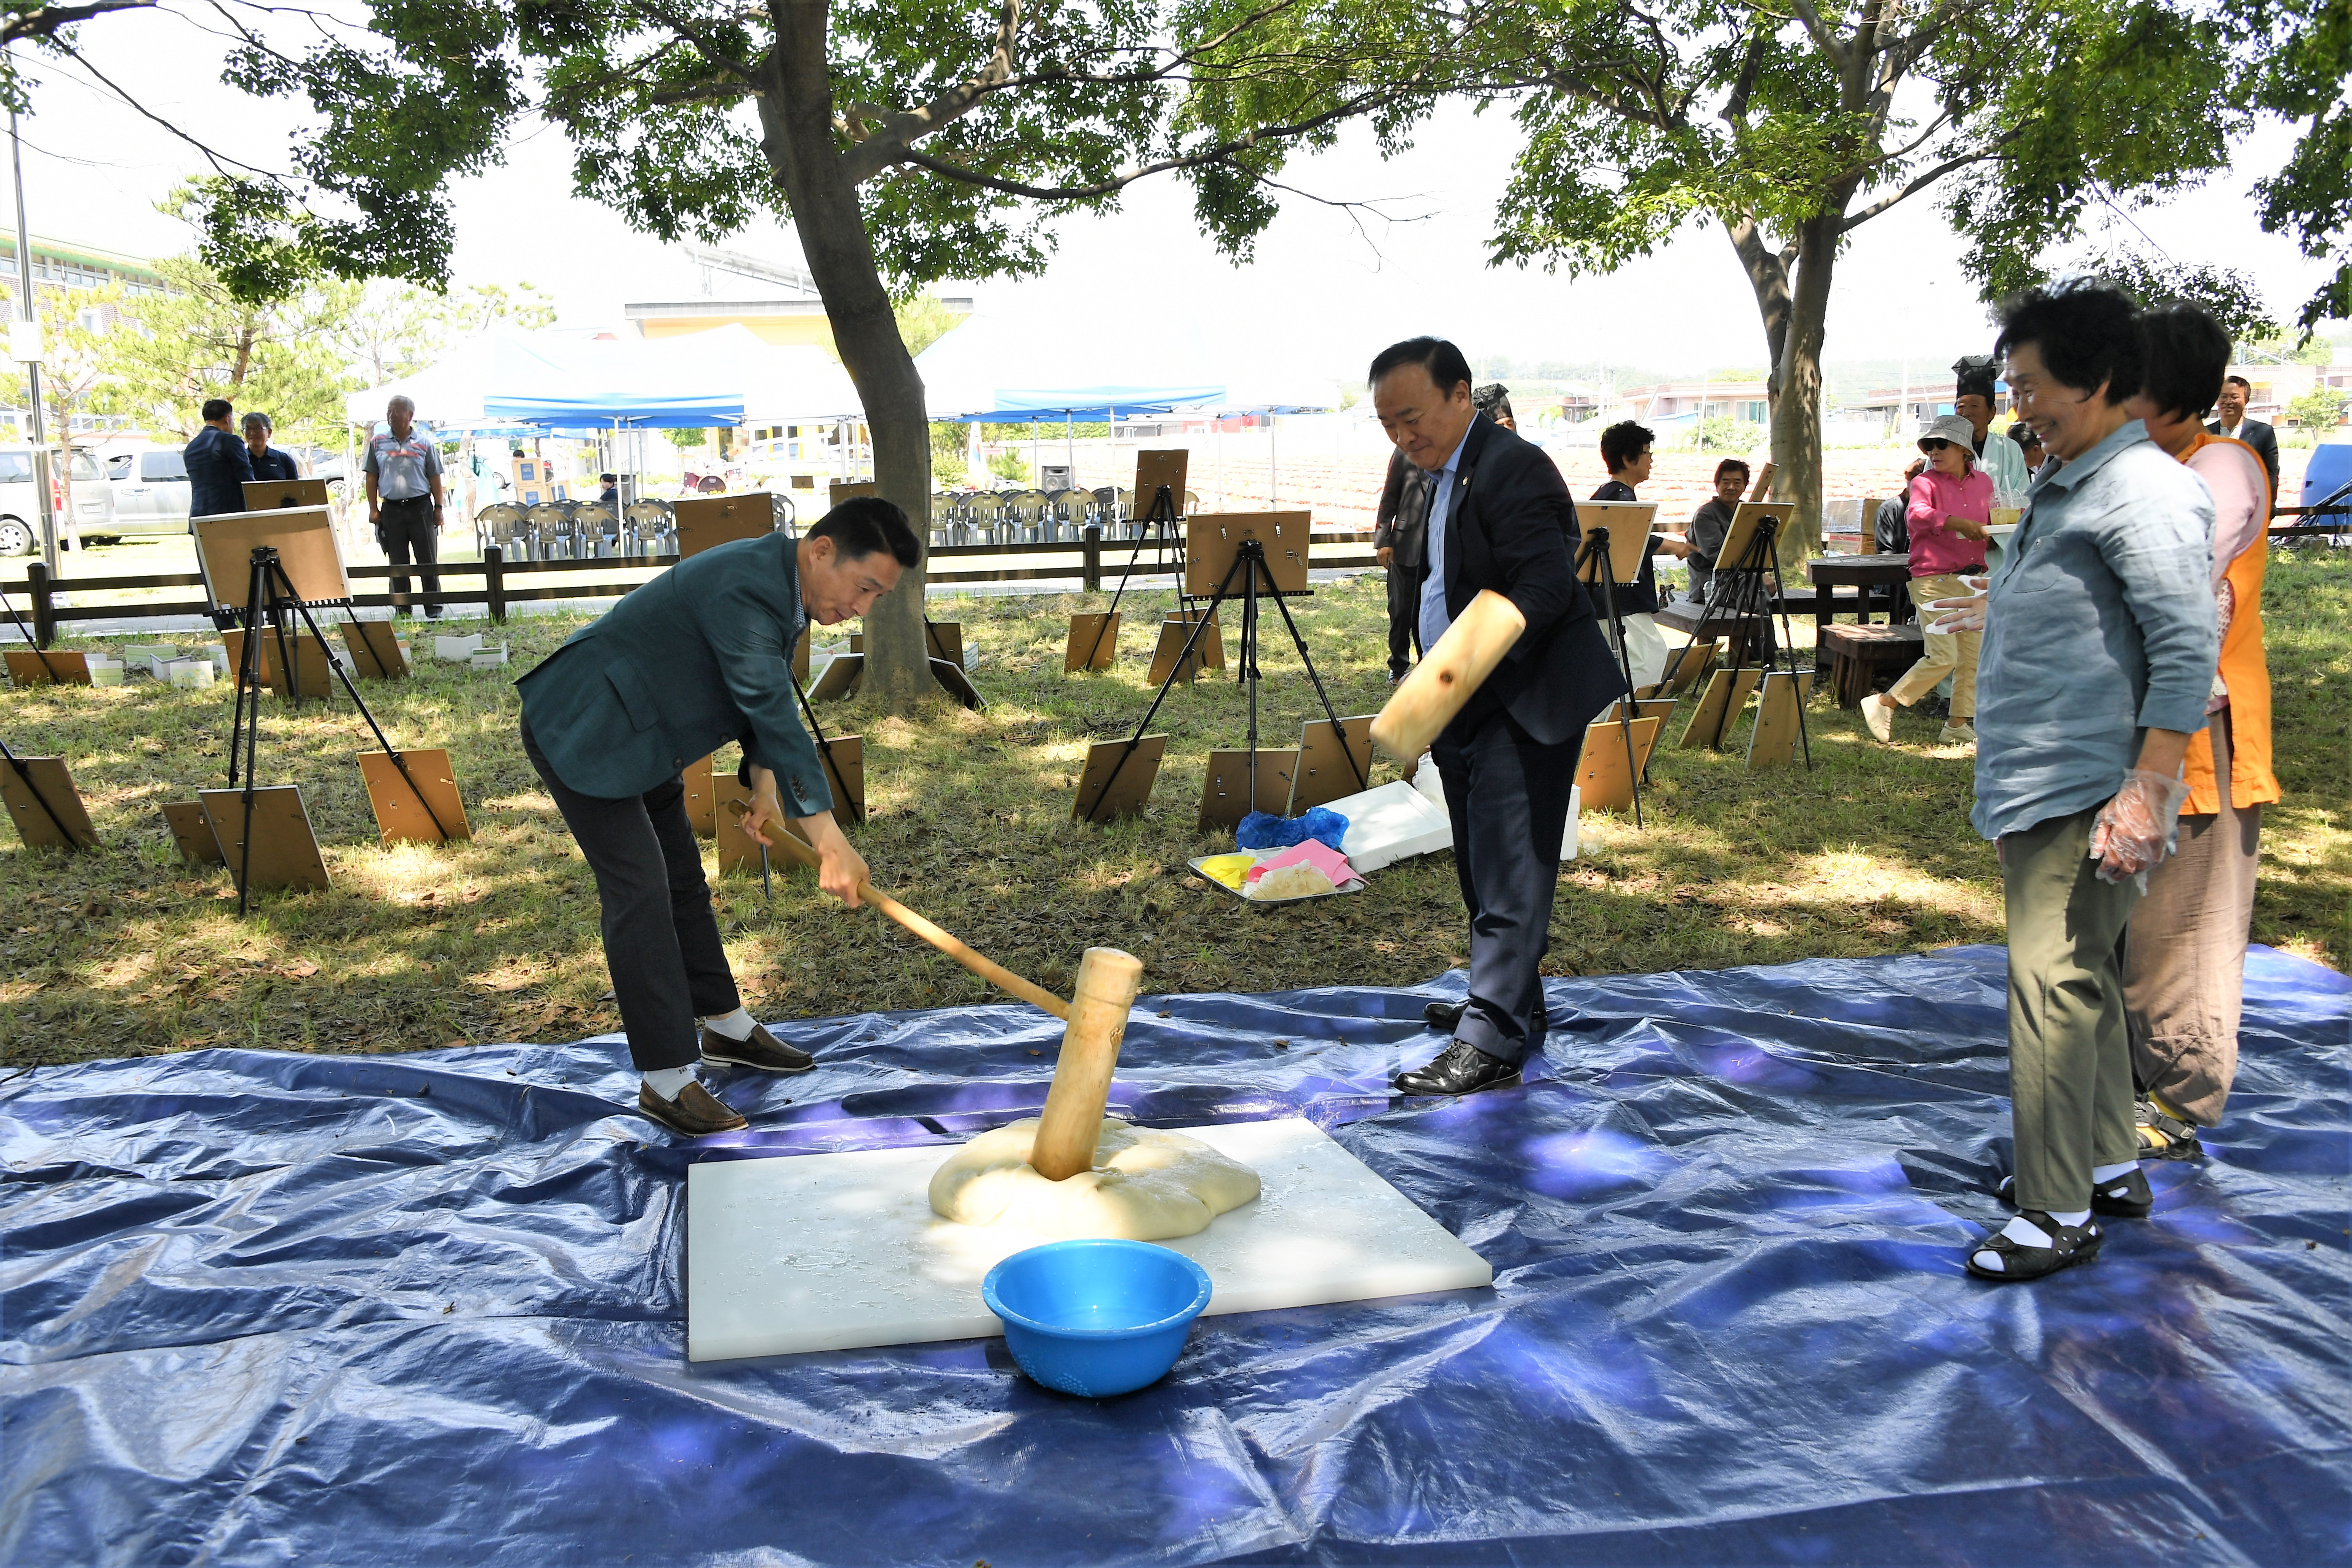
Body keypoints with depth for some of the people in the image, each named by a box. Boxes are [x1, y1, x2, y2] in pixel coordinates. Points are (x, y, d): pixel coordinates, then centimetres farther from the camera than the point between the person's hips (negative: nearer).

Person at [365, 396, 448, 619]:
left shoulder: (424, 443, 4)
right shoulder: (377, 443, 7)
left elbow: (435, 477, 5)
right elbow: (372, 477, 10)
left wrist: (438, 508, 0)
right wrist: (373, 508, 3)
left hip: (420, 506, -1)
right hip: (391, 507, 1)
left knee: (428, 560, 0)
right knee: (397, 562, 5)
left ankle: (433, 608, 6)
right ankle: (402, 609, 11)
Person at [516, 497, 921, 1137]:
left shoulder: (784, 586, 0)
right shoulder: (745, 588, -32)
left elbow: (769, 698, 9)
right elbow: (774, 716, -35)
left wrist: (765, 788, -4)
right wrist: (828, 840, -35)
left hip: (637, 733, 10)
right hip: (583, 731, -10)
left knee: (682, 878, 17)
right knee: (639, 894, -12)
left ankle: (726, 1029, 31)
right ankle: (667, 1080, -6)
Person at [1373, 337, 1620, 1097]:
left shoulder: (1513, 468, -16)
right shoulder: (1445, 475, 16)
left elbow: (1545, 587, -25)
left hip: (1523, 707, -10)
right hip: (1466, 708, 10)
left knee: (1508, 871, -8)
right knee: (1483, 869, 17)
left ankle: (1492, 1039, -6)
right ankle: (1513, 1002, 31)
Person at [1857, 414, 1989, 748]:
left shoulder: (1984, 482, 12)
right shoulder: (1926, 482, -5)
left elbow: (1994, 523, 21)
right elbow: (1916, 514, -25)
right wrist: (1958, 523, -38)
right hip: (1934, 580, -6)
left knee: (1973, 656, 6)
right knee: (1943, 657, -12)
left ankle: (1957, 726, 17)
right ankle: (1882, 704, 1)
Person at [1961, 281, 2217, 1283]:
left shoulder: (2144, 490, -13)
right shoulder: (2065, 490, 17)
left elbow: (2189, 647, -19)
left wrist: (2146, 791, -24)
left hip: (2087, 790, -10)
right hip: (2039, 787, 10)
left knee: (2055, 983, -8)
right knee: (2084, 979, 16)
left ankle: (2058, 1213, -1)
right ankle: (2109, 1168, 29)